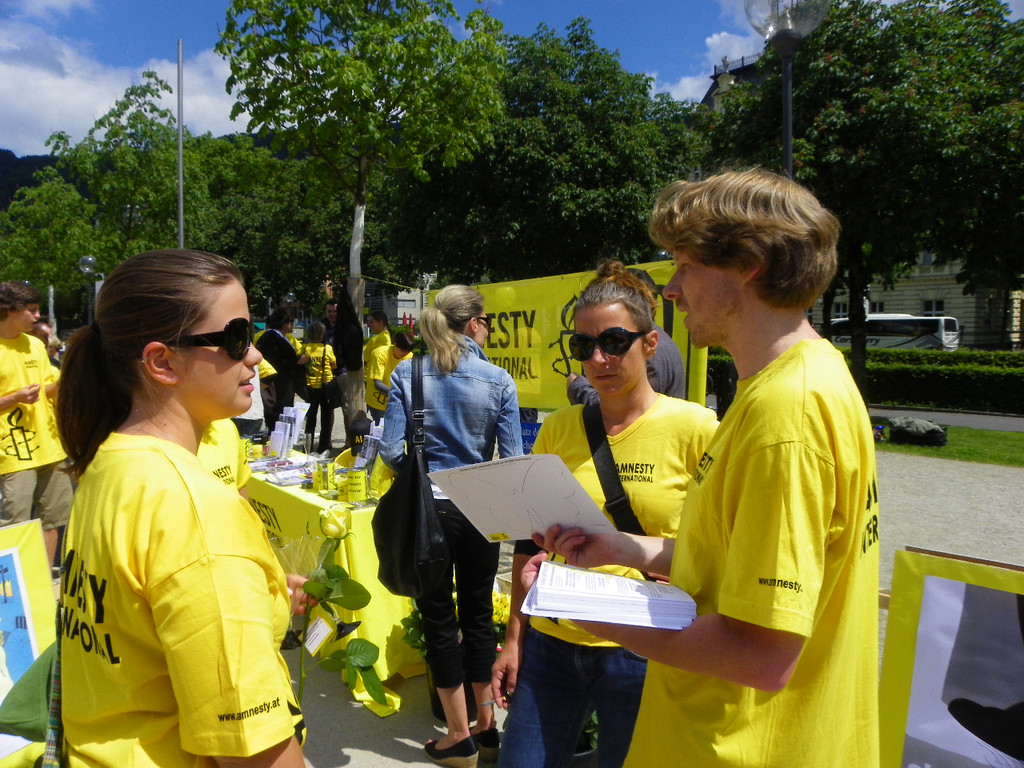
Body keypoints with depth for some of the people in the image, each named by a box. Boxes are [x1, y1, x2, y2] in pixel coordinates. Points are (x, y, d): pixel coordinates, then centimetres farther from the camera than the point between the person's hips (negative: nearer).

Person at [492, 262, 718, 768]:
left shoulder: (694, 428, -9)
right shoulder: (557, 428, 3)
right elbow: (530, 541, 9)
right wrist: (513, 638, 8)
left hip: (641, 654, -3)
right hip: (551, 645, 3)